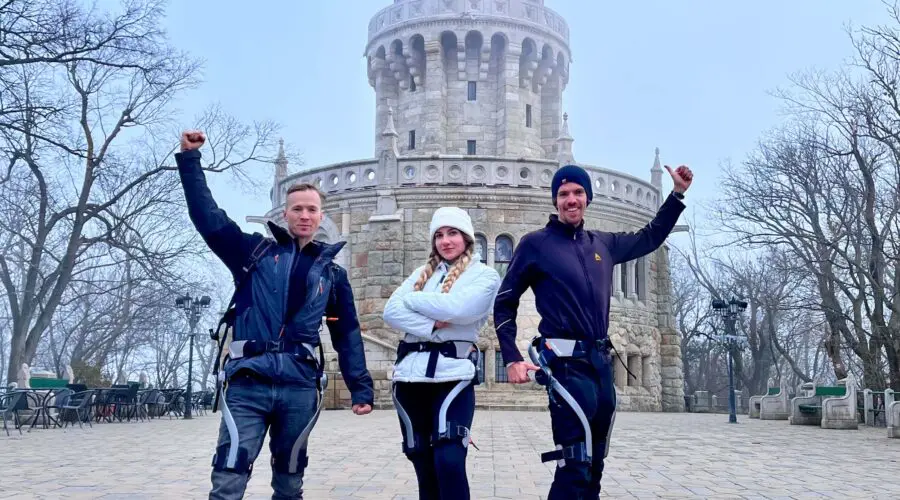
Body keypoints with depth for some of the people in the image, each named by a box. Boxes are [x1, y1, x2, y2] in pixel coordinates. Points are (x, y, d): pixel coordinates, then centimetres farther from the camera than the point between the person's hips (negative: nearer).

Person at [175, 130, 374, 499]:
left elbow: (347, 335, 13)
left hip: (300, 388, 2)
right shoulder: (256, 251, 8)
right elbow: (208, 217, 2)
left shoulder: (331, 273, 12)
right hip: (248, 383, -2)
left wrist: (360, 388, 8)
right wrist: (190, 158, -2)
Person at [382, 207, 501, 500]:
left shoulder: (485, 275, 3)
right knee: (422, 461, 10)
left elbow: (457, 308, -15)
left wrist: (412, 299, -1)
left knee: (449, 461, -15)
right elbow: (391, 311, 3)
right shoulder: (422, 273, 17)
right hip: (411, 372, 5)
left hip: (453, 372, -5)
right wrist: (430, 327, -13)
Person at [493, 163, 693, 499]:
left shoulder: (603, 244, 13)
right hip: (566, 364, -6)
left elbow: (649, 239, 30)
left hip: (601, 362, 7)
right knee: (576, 468, -12)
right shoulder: (536, 243, -2)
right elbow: (504, 303, 1)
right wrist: (511, 359, -9)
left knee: (593, 465, 15)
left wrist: (678, 193, 24)